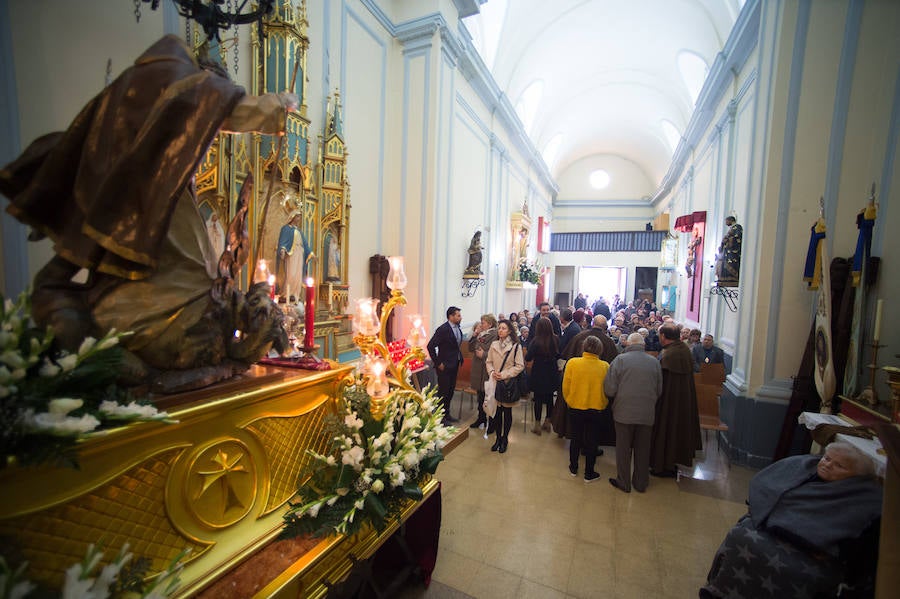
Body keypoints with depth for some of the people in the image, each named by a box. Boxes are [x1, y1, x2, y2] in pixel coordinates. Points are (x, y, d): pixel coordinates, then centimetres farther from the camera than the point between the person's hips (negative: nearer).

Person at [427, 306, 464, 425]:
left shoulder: (458, 329, 5)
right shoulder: (443, 329, -19)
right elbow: (431, 346, -21)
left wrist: (459, 359, 7)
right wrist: (438, 363, -17)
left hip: (454, 365, 8)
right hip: (445, 366, -8)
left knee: (451, 391, 17)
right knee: (443, 392, 4)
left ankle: (446, 414, 32)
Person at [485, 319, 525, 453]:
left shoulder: (516, 346, -9)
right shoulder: (494, 345, 3)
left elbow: (520, 366, -10)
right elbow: (489, 362, 11)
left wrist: (504, 374, -15)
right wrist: (492, 372, -8)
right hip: (495, 383, 3)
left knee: (507, 412, 9)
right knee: (497, 411, 10)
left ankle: (505, 439, 25)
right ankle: (498, 438, 26)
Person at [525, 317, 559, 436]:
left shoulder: (536, 341, -20)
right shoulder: (555, 340, -10)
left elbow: (527, 358, -15)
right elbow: (558, 355, 4)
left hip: (538, 375, -3)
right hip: (552, 375, 4)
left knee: (538, 399, 8)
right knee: (549, 398, 17)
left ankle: (537, 425, 16)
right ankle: (547, 422, 30)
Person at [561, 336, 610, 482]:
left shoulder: (572, 363, -14)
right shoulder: (605, 366, -13)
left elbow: (566, 387, -7)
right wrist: (602, 405, 12)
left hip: (575, 408, 1)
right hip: (595, 409, 0)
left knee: (576, 438, 18)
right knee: (591, 441, 14)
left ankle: (573, 468, 32)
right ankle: (589, 473, 25)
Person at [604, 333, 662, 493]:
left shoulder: (620, 359, -12)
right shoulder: (654, 361, -2)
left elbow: (610, 389, -13)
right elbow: (659, 390, 5)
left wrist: (614, 401, 9)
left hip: (624, 412, -3)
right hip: (647, 414, 3)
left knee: (623, 449, 12)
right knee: (643, 450, 18)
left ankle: (623, 482, 25)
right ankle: (641, 483, 32)